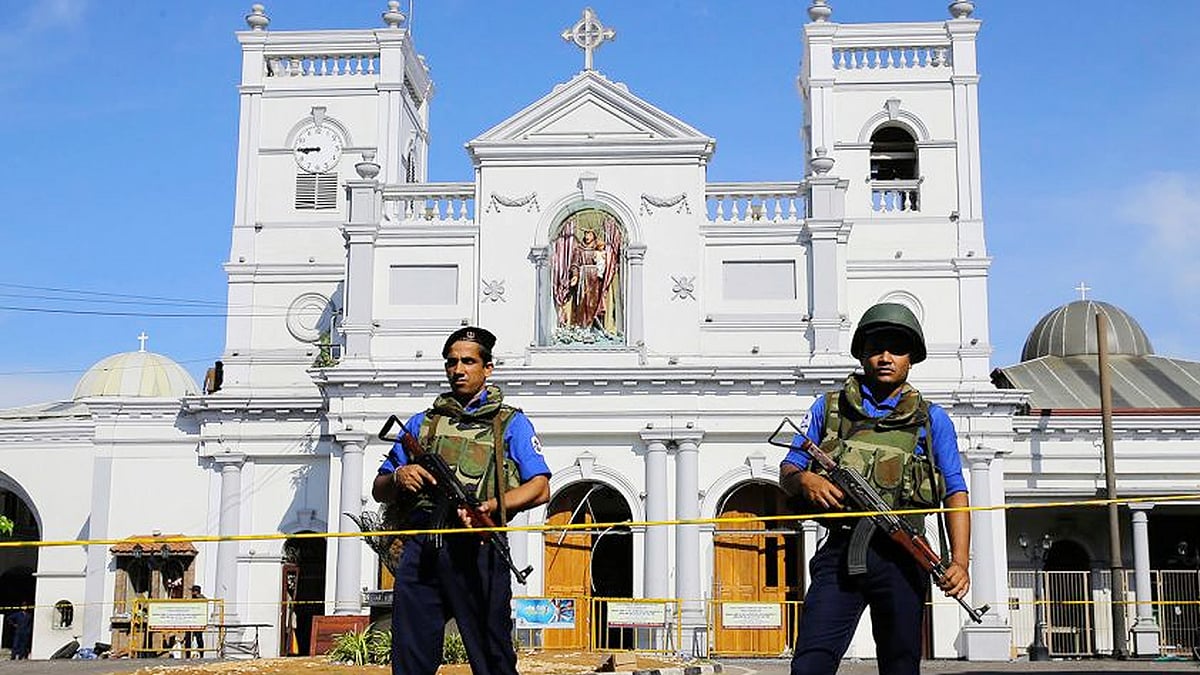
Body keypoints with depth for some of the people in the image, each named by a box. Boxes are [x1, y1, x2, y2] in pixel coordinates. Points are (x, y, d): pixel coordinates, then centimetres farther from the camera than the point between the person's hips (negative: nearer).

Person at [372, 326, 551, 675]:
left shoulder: (510, 422, 15)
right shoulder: (421, 423, 25)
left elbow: (540, 488, 3)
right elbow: (379, 490, 25)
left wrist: (493, 507, -15)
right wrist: (398, 478, 1)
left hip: (476, 550, -3)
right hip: (420, 551, 3)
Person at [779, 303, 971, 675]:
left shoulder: (931, 419, 13)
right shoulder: (828, 407, 15)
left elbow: (956, 492, 7)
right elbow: (787, 471, 17)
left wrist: (959, 560, -7)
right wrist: (805, 480, -8)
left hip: (900, 557, 0)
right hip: (840, 552, 0)